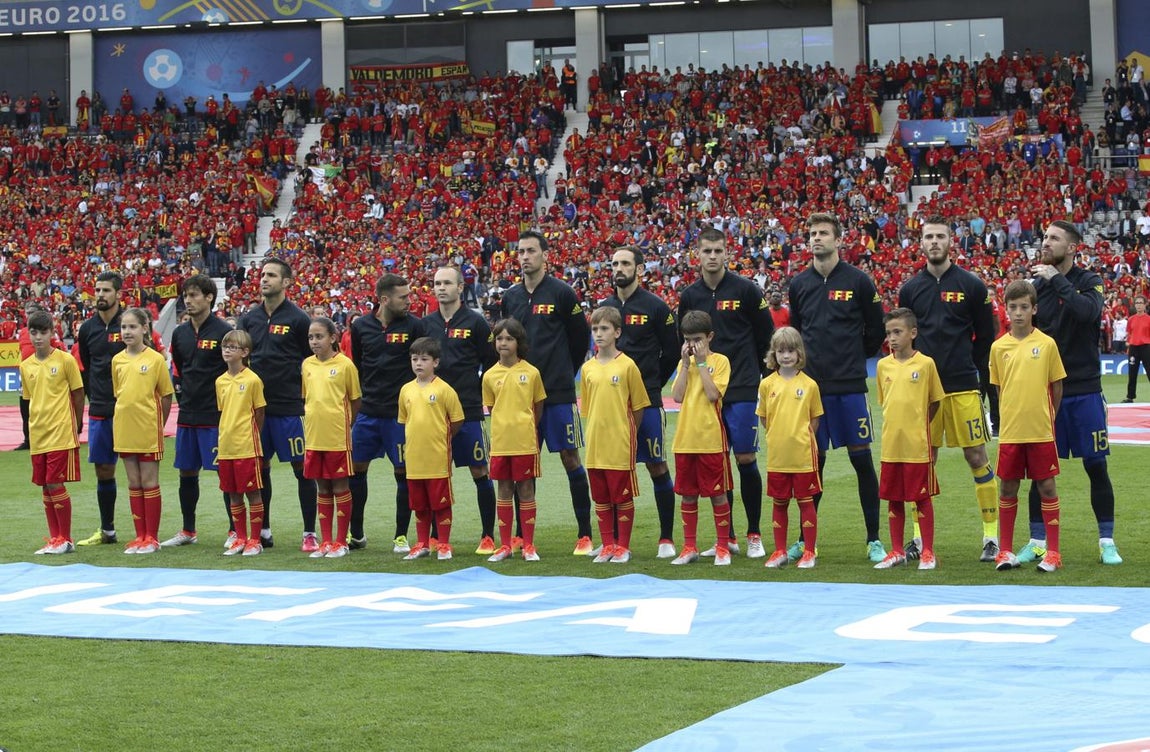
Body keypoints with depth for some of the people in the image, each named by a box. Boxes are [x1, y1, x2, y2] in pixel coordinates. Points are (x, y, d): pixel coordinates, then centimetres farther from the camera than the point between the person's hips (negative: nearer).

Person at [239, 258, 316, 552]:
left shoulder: (298, 319, -4)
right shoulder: (250, 318, 10)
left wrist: (306, 399, -5)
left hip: (290, 408, -5)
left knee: (302, 468, -3)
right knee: (260, 467, 10)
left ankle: (310, 533, 2)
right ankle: (263, 531, 20)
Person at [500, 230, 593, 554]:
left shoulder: (561, 293, -4)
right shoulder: (510, 297, 9)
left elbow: (581, 337, 3)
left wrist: (564, 373, 8)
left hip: (558, 393, -4)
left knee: (570, 457, -4)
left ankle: (585, 535, 0)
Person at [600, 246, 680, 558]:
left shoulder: (656, 307, -2)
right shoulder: (604, 307, 11)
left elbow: (671, 353, 3)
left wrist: (651, 386, 5)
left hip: (647, 401, -4)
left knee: (657, 467, -1)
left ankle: (667, 539, 5)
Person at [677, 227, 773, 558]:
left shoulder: (745, 289, -2)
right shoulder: (689, 296, 7)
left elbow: (766, 335, 3)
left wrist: (762, 376, 4)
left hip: (742, 389, -3)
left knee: (746, 459, -5)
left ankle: (754, 536, 5)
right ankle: (726, 537, 11)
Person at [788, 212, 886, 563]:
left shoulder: (858, 281, -2)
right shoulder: (799, 284, 8)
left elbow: (875, 330, 5)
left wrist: (854, 359, 9)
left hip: (849, 386, -3)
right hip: (811, 385, 3)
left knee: (861, 458, -1)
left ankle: (874, 539, 5)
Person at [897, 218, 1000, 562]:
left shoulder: (971, 285, 1)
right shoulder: (911, 288, 8)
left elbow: (986, 336, 6)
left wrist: (968, 367, 4)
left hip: (963, 388, -2)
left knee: (977, 457, -3)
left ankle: (992, 535, 3)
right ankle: (920, 536, 12)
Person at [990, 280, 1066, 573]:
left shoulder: (1046, 344, -3)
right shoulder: (999, 347, 2)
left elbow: (1057, 386, 4)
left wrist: (1048, 417, 4)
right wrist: (1011, 416, 6)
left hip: (1041, 430, -2)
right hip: (1010, 431, 2)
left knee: (1047, 487, 2)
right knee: (1008, 488, 6)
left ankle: (1052, 552, 8)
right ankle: (1005, 551, 16)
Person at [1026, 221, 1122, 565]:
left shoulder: (1088, 282, -4)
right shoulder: (1036, 285, 4)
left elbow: (1089, 311, -25)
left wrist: (1057, 279, -23)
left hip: (1084, 391, -2)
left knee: (1096, 466, 2)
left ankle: (1107, 542, 11)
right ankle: (1037, 542, 13)